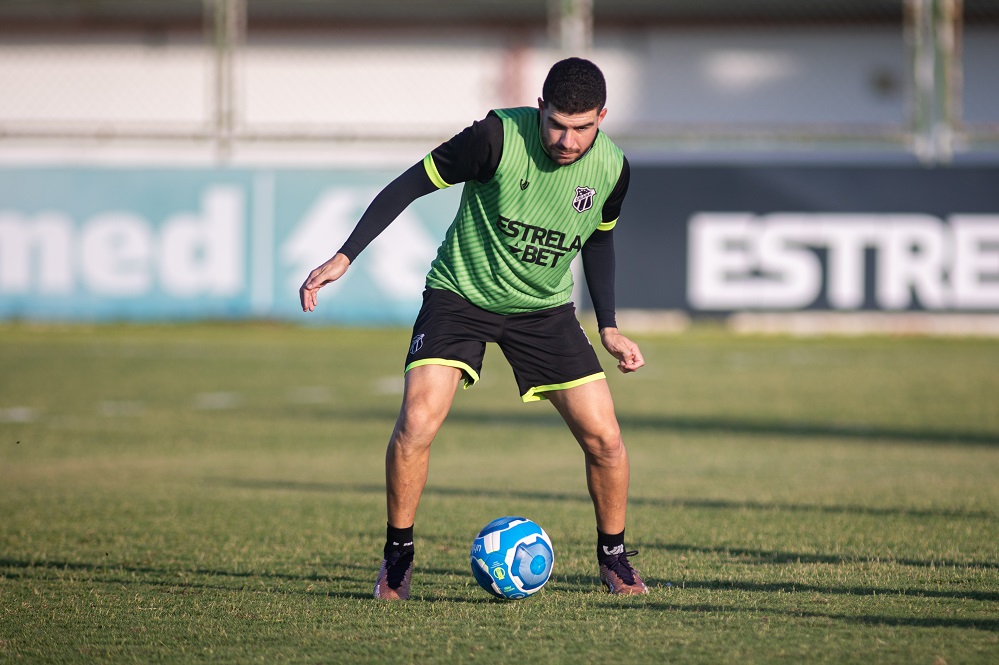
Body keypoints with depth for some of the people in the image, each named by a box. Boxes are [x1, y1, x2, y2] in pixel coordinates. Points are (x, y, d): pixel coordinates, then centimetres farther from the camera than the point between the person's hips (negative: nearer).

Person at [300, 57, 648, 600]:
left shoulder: (612, 168, -11)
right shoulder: (498, 137, -24)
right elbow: (410, 184, -16)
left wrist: (608, 328, 6)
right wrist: (344, 257, -20)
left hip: (545, 308, 3)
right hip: (460, 292, -3)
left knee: (604, 438, -6)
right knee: (416, 423, -21)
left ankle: (613, 557, 19)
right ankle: (398, 555, 1)